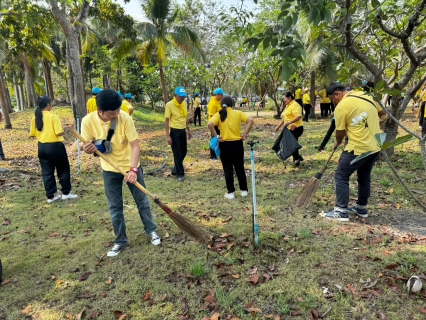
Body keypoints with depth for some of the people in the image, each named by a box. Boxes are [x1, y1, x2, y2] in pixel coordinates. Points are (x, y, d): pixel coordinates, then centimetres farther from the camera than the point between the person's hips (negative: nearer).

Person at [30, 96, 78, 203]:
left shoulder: (35, 118, 3)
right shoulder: (53, 116, -14)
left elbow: (32, 134, 7)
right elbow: (59, 133, -20)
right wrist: (62, 132, 1)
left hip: (42, 147, 6)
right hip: (55, 146, -5)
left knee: (47, 172, 11)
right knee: (63, 169, 10)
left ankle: (50, 196, 17)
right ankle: (66, 193, 15)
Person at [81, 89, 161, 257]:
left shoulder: (124, 118, -25)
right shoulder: (88, 121, -19)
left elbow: (135, 145, -23)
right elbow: (86, 146, -7)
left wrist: (133, 169, -33)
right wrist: (88, 149, -31)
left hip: (131, 167, -1)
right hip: (110, 169, 2)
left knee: (142, 200, 10)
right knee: (114, 206, 8)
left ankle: (151, 230, 31)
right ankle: (120, 240, 25)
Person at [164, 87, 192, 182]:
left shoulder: (184, 103, 5)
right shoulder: (169, 105, -14)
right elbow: (166, 120, -12)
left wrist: (189, 130, 16)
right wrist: (168, 136, -16)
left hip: (183, 131, 7)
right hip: (174, 131, -6)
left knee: (184, 151, 14)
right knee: (177, 153, 0)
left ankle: (176, 169, 33)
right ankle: (180, 173, 13)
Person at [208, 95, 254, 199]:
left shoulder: (219, 114, -4)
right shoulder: (238, 113, 0)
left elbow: (210, 124, -19)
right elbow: (250, 120, -11)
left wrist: (216, 136, -11)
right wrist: (245, 134, -7)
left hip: (225, 144, -1)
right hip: (237, 143, 2)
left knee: (228, 169, 8)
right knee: (240, 168, 14)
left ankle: (231, 192, 12)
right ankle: (244, 190, 22)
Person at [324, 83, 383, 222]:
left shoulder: (341, 106, -12)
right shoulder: (366, 96, 9)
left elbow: (340, 132, -5)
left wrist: (338, 143, 17)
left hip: (358, 148, -8)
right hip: (375, 146, 8)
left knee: (341, 177, 2)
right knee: (365, 177, 20)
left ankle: (341, 211, 3)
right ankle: (361, 208, 31)